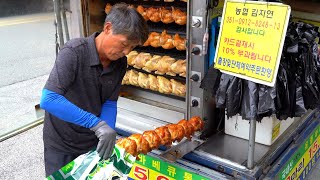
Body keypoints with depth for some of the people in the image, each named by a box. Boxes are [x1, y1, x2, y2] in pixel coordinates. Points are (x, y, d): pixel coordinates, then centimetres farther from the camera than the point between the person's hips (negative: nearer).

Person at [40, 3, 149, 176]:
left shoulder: (120, 63, -9)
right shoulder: (74, 52, -26)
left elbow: (110, 103, -3)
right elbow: (48, 100, -36)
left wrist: (108, 136, -19)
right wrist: (96, 123, -39)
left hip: (94, 142, 5)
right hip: (61, 145, -4)